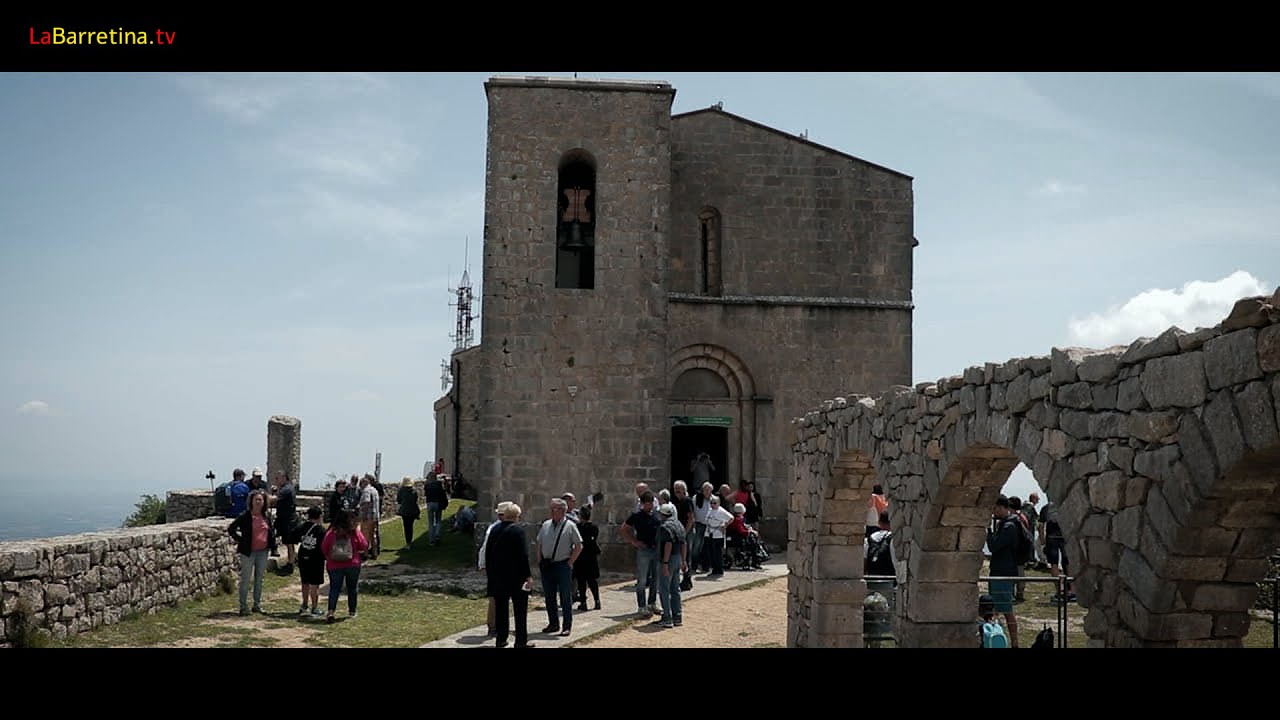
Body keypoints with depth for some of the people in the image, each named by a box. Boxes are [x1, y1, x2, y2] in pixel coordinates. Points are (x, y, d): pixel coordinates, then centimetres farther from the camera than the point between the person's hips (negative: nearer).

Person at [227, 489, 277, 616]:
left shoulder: (266, 517, 6)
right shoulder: (245, 516, -10)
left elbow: (271, 531, 22)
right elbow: (231, 529, -9)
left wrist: (271, 543, 10)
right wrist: (239, 540, -10)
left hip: (262, 552, 5)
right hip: (248, 552, -5)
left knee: (259, 579, 12)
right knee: (245, 579, 0)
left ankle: (257, 605, 21)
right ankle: (243, 606, 6)